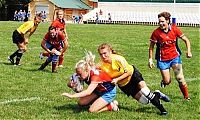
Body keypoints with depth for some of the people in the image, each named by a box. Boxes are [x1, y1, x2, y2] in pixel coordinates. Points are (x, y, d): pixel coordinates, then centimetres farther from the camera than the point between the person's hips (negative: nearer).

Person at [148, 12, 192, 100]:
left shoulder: (174, 29, -6)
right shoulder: (156, 32, -11)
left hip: (175, 57, 1)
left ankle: (186, 96, 7)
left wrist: (188, 51, -9)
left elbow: (186, 40, 3)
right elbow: (151, 47, -2)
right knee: (167, 82, -1)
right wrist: (150, 60, -6)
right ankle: (163, 82, 36)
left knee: (180, 78, -8)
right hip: (162, 59, -1)